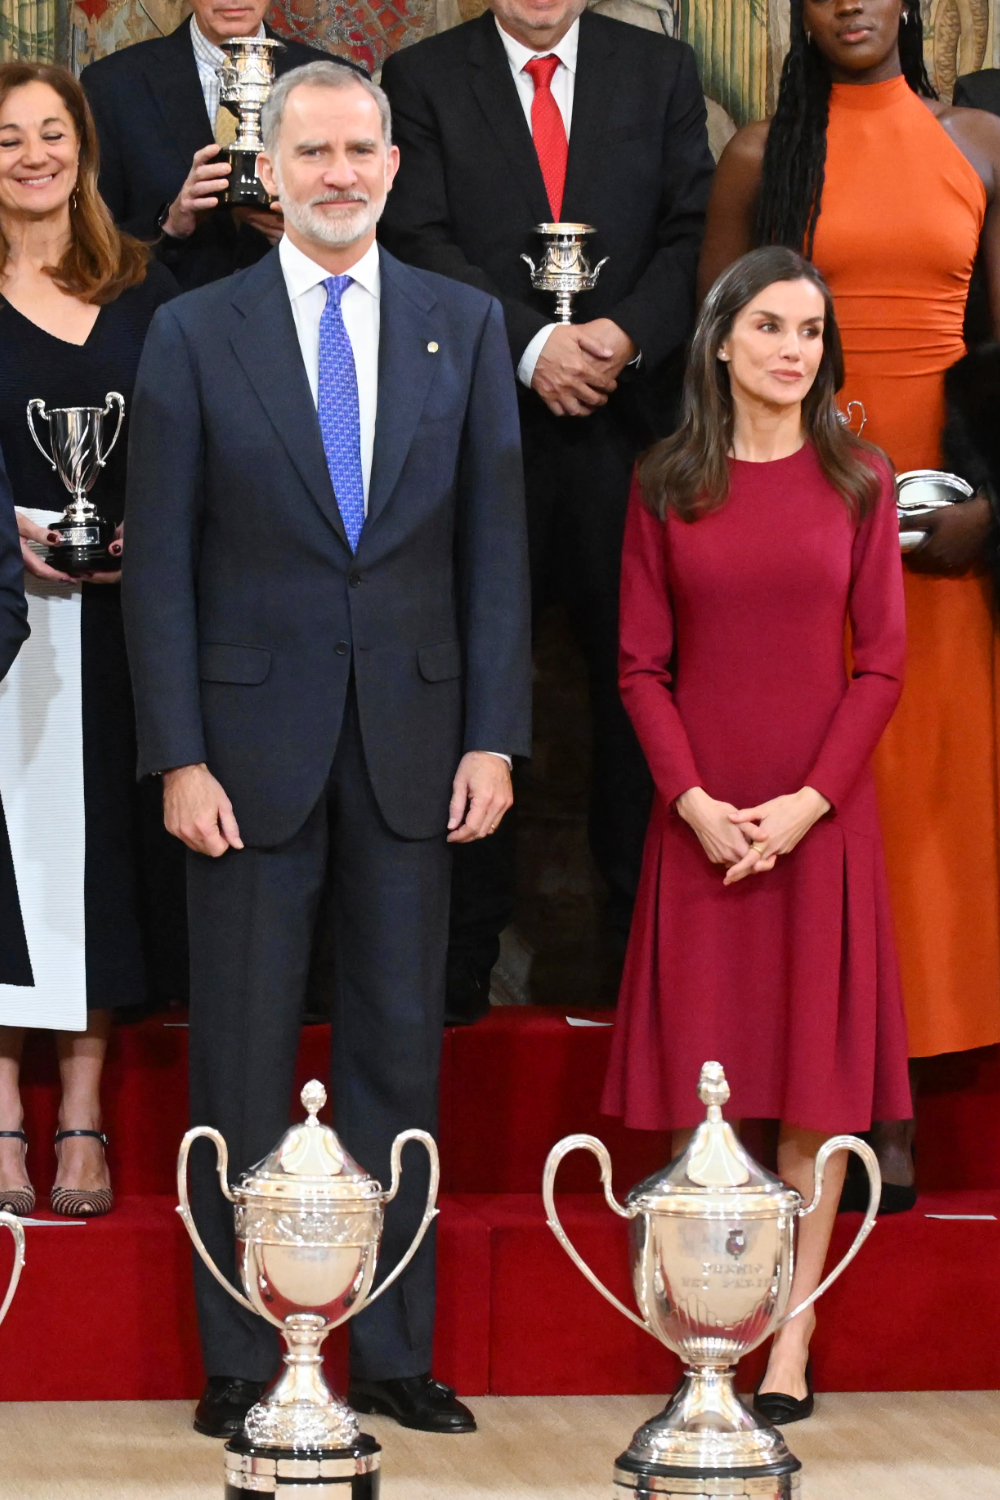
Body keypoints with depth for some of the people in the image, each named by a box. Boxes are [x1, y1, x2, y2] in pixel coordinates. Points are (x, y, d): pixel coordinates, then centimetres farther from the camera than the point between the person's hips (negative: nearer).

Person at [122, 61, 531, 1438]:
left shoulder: (465, 327, 6)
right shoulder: (196, 335, 1)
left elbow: (496, 541, 5)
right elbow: (160, 561, -1)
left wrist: (494, 738, -3)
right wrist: (179, 756, -8)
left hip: (412, 743, 2)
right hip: (253, 740, -2)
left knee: (400, 1048, 6)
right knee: (242, 1052, 3)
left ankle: (394, 1353, 15)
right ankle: (241, 1360, 11)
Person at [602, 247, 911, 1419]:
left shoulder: (857, 483, 3)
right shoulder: (666, 488, 4)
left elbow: (881, 662, 0)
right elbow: (642, 666, 3)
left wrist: (807, 803, -10)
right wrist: (696, 802, -10)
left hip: (819, 820, 0)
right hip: (700, 823, 0)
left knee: (816, 1084, 0)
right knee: (702, 1081, 1)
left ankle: (793, 1342, 4)